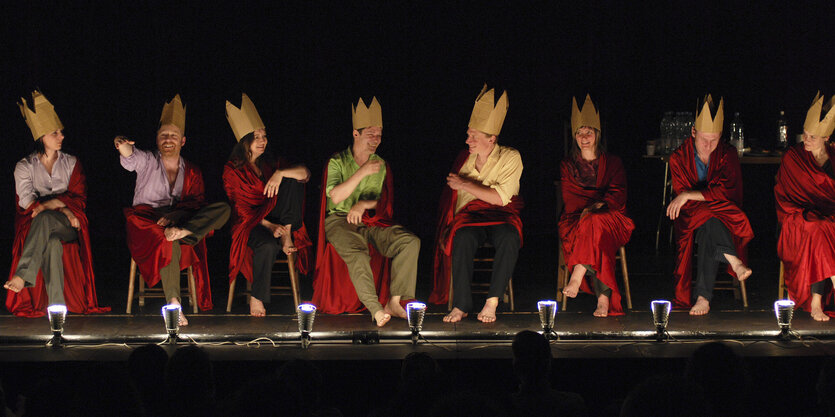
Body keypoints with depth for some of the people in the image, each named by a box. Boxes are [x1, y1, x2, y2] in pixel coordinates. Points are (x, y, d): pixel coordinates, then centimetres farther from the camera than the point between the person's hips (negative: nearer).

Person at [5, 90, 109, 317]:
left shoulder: (71, 163, 15)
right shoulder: (25, 166, 11)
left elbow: (78, 200, 3)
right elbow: (27, 202, -2)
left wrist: (46, 205, -14)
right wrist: (62, 208, -13)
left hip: (68, 227, 0)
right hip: (35, 227, 0)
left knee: (45, 219, -37)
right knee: (52, 243, -38)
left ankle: (23, 275, -52)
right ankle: (56, 305, -48)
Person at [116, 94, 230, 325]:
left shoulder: (192, 171, 15)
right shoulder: (147, 161, 8)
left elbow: (196, 202, 2)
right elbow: (130, 158, -16)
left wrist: (173, 216, -19)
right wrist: (123, 147, -42)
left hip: (182, 218, 3)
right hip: (146, 219, -3)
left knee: (223, 210, -19)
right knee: (169, 243, -39)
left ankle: (182, 231, -38)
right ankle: (173, 303, -43)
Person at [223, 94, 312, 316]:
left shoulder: (269, 163, 15)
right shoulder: (233, 170, 3)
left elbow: (304, 173, -1)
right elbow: (241, 208, -5)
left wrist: (280, 174, -22)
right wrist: (268, 226, -19)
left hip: (274, 219, 5)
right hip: (248, 223, -5)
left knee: (293, 178, -14)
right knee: (268, 245, -40)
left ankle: (287, 235, -20)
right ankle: (257, 298, -28)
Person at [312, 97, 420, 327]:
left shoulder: (382, 165, 16)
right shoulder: (337, 161, 4)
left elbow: (386, 202, 12)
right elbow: (335, 196, -11)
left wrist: (364, 204, -8)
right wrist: (362, 173, -16)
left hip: (372, 221, 4)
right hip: (340, 220, -4)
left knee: (410, 242, -22)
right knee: (357, 253, -37)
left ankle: (395, 302, -25)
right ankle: (375, 309, -40)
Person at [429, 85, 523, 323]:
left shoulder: (510, 158, 1)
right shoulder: (465, 158, 13)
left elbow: (500, 197, -11)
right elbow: (450, 198, 16)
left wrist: (465, 185, -11)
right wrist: (447, 227, 2)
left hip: (500, 217, -2)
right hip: (469, 217, 2)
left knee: (509, 238, -38)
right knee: (462, 238, -35)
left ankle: (492, 302, -33)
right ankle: (461, 305, -35)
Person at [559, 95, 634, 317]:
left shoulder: (612, 162, 17)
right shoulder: (567, 165, 20)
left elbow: (618, 194, 3)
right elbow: (569, 198, 7)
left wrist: (599, 205, -17)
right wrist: (586, 209, -14)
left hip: (610, 217, 0)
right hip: (576, 219, 0)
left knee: (594, 222, -40)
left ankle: (577, 277, -48)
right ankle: (604, 297, -49)